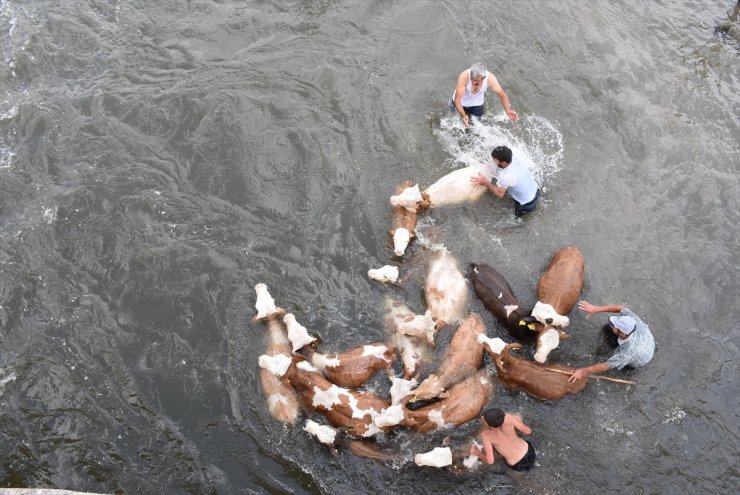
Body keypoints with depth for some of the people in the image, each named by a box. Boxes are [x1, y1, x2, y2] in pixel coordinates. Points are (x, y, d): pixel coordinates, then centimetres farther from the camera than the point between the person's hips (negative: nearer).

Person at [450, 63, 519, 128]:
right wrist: (463, 115, -53)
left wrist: (508, 110, -42)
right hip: (462, 101, -2)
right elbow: (457, 99, -39)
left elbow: (502, 94, -26)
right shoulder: (464, 76, -42)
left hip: (476, 103, 2)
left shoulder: (490, 78, -35)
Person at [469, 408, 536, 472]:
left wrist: (477, 453, -4)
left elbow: (490, 460, -23)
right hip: (529, 451, 3)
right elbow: (528, 431, -8)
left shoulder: (485, 434, -25)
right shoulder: (507, 417, -20)